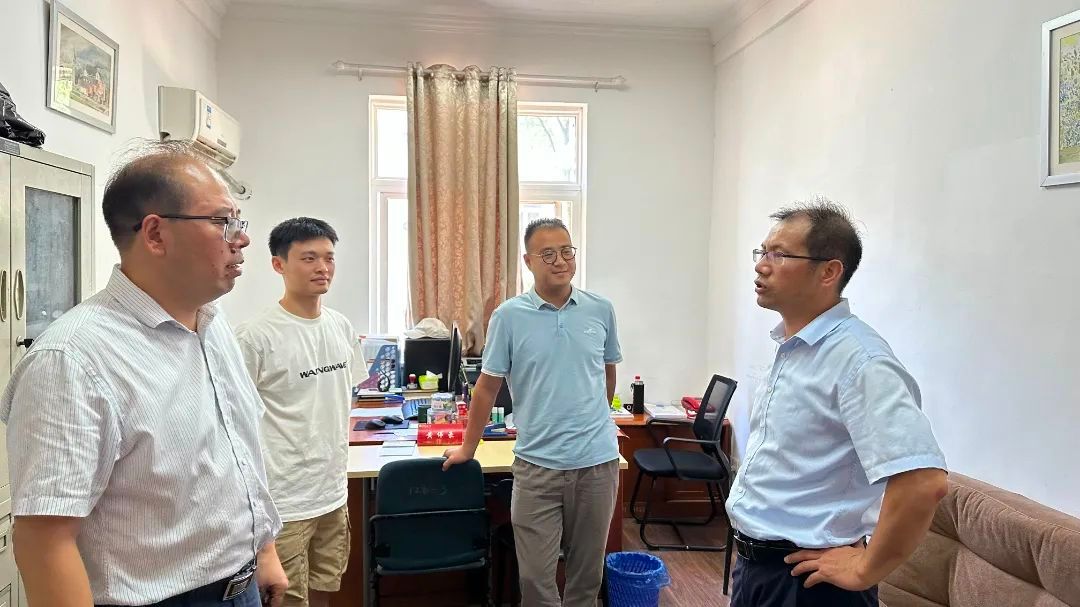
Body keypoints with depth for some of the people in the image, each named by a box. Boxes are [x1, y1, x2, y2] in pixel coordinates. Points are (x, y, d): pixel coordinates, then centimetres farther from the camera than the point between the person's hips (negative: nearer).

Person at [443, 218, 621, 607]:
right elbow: (488, 387, 1)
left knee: (588, 572, 16)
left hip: (598, 461, 2)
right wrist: (467, 448, 5)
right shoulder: (509, 316, -5)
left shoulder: (601, 310, 1)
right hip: (537, 465, -2)